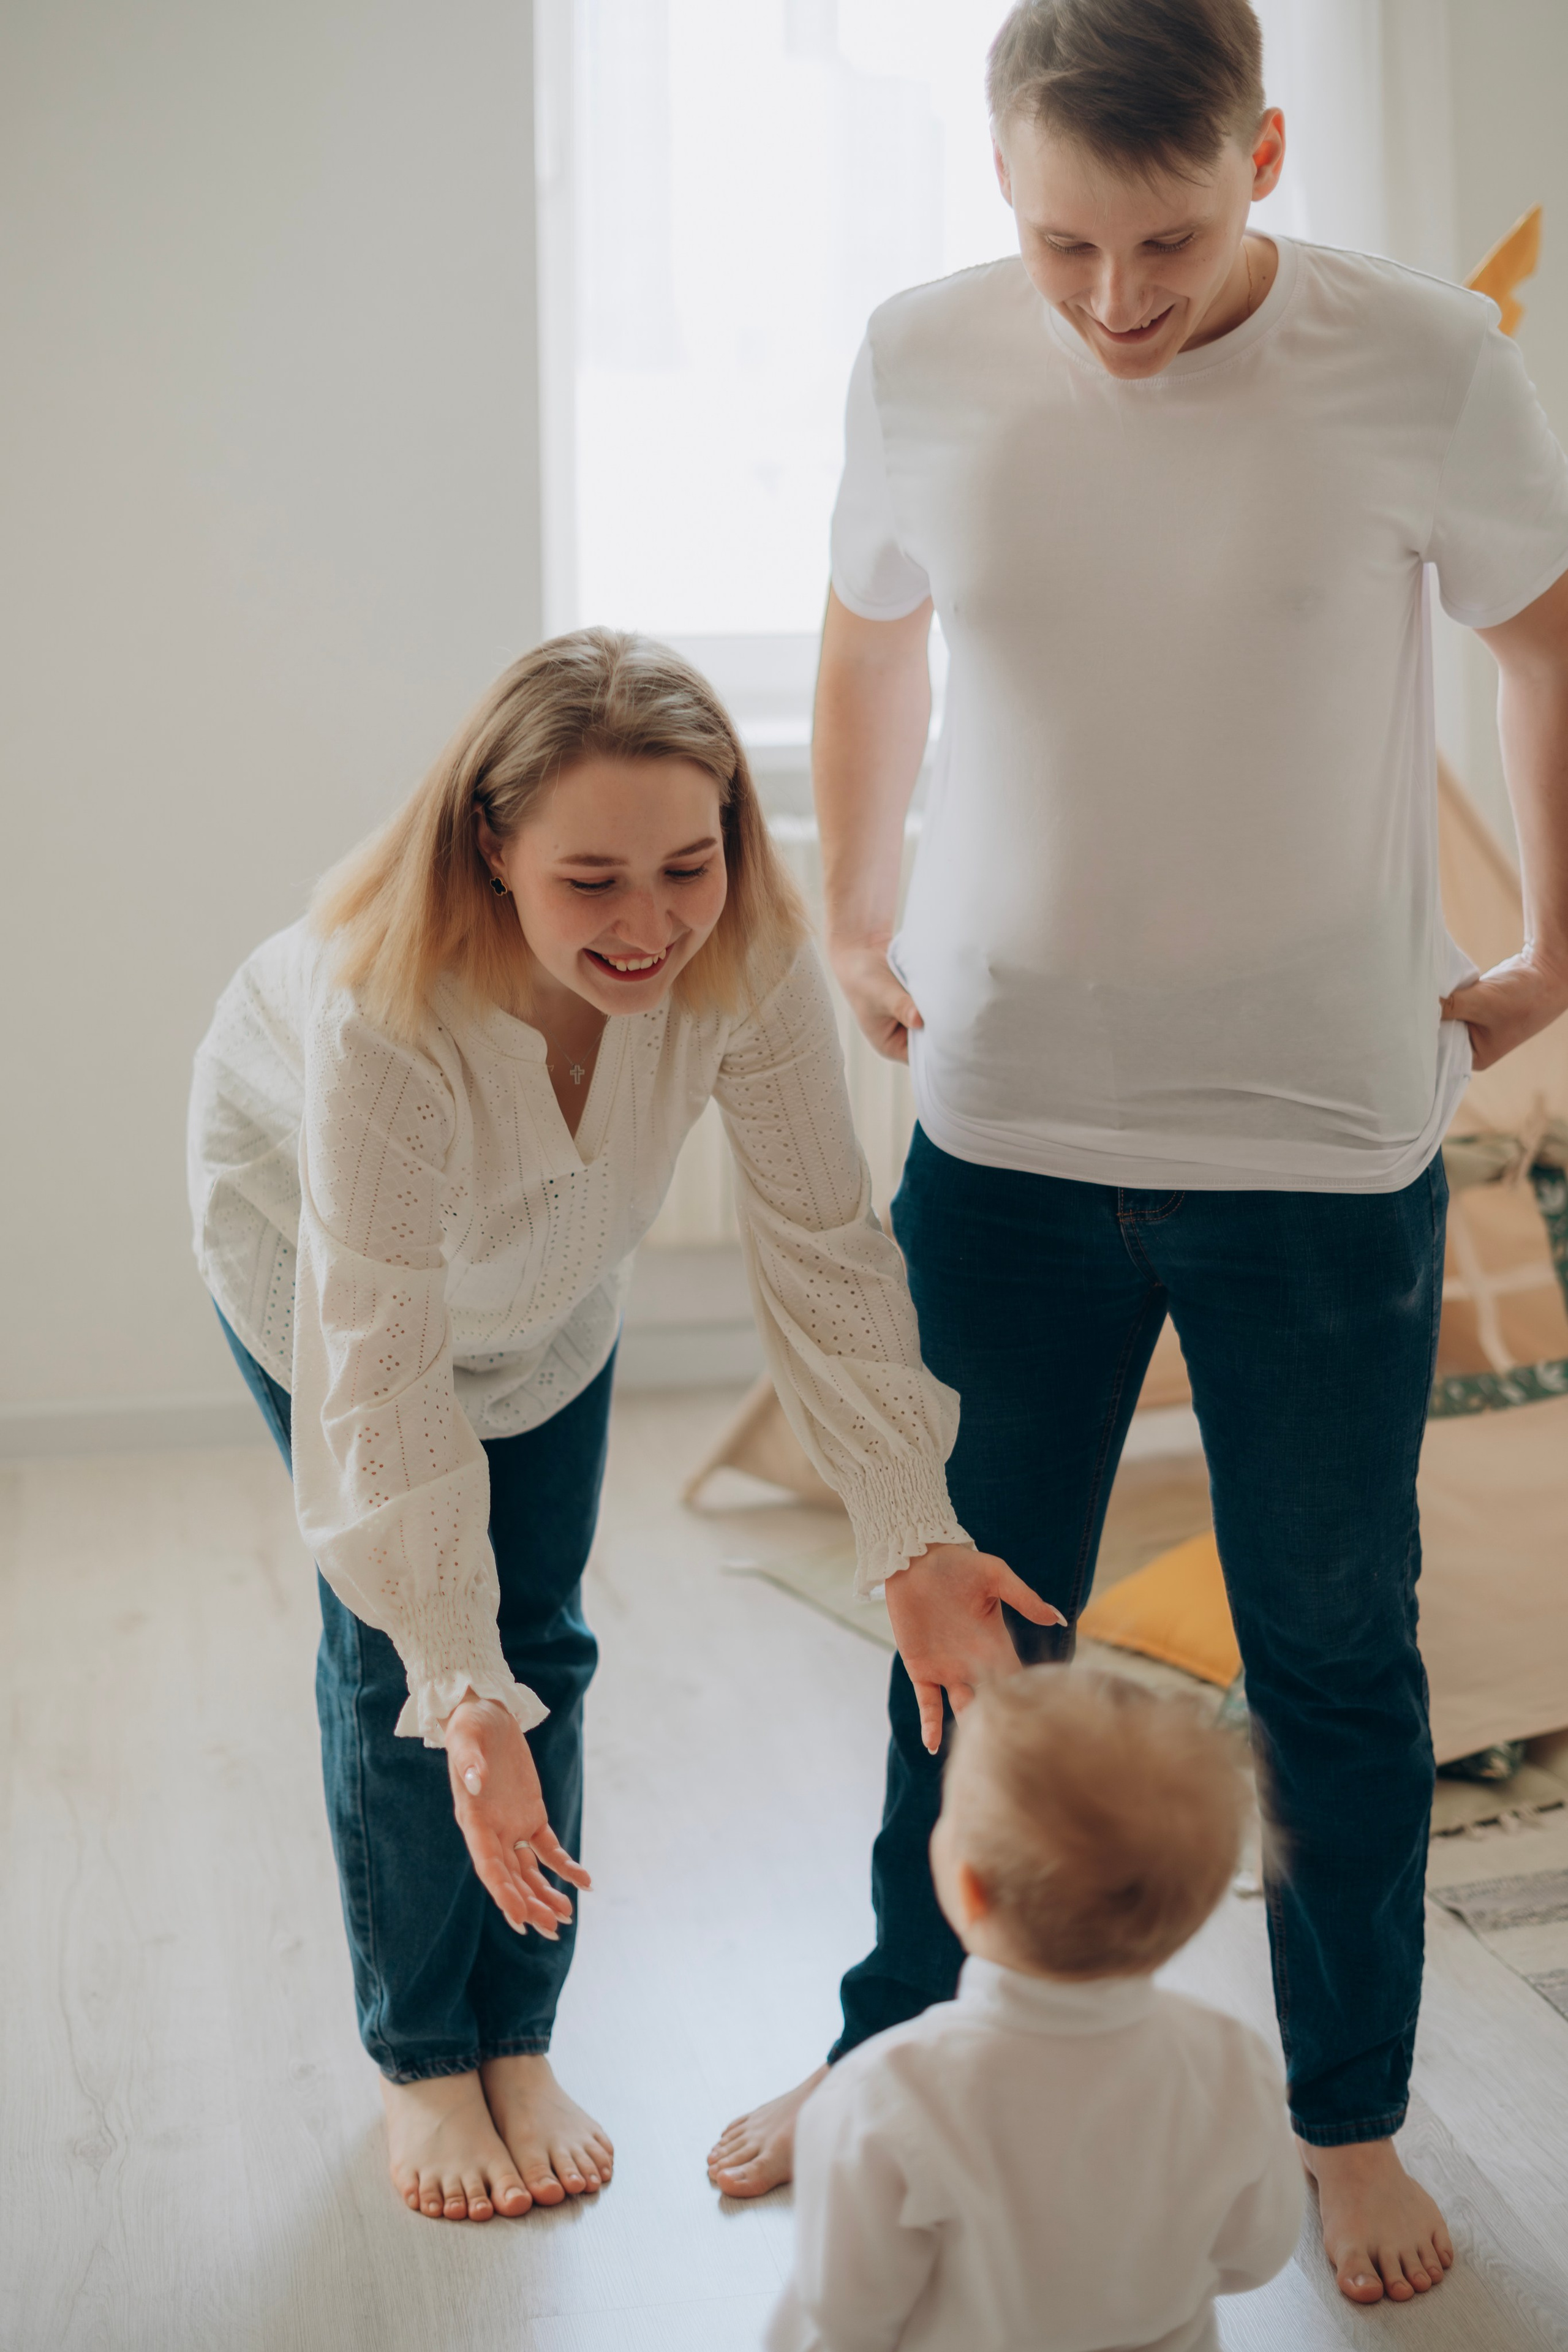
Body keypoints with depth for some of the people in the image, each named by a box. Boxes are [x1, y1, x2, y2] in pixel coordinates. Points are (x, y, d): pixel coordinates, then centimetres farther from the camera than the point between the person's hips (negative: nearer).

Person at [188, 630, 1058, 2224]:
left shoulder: (750, 959, -34)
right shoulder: (382, 1009, -44)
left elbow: (824, 1248, -30)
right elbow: (384, 1370, -43)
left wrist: (920, 1537, -37)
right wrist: (463, 1700, -46)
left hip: (543, 1270, 3)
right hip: (309, 1228, -3)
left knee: (540, 1636, 5)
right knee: (391, 1649, -3)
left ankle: (520, 2045, 22)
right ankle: (419, 2063, 16)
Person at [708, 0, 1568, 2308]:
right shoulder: (924, 362, -4)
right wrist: (854, 934, 17)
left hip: (1325, 1142, -2)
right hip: (1002, 1132, 2)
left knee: (1336, 1661, 11)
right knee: (965, 1633, 15)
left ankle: (1351, 2120, 32)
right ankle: (900, 2053, 37)